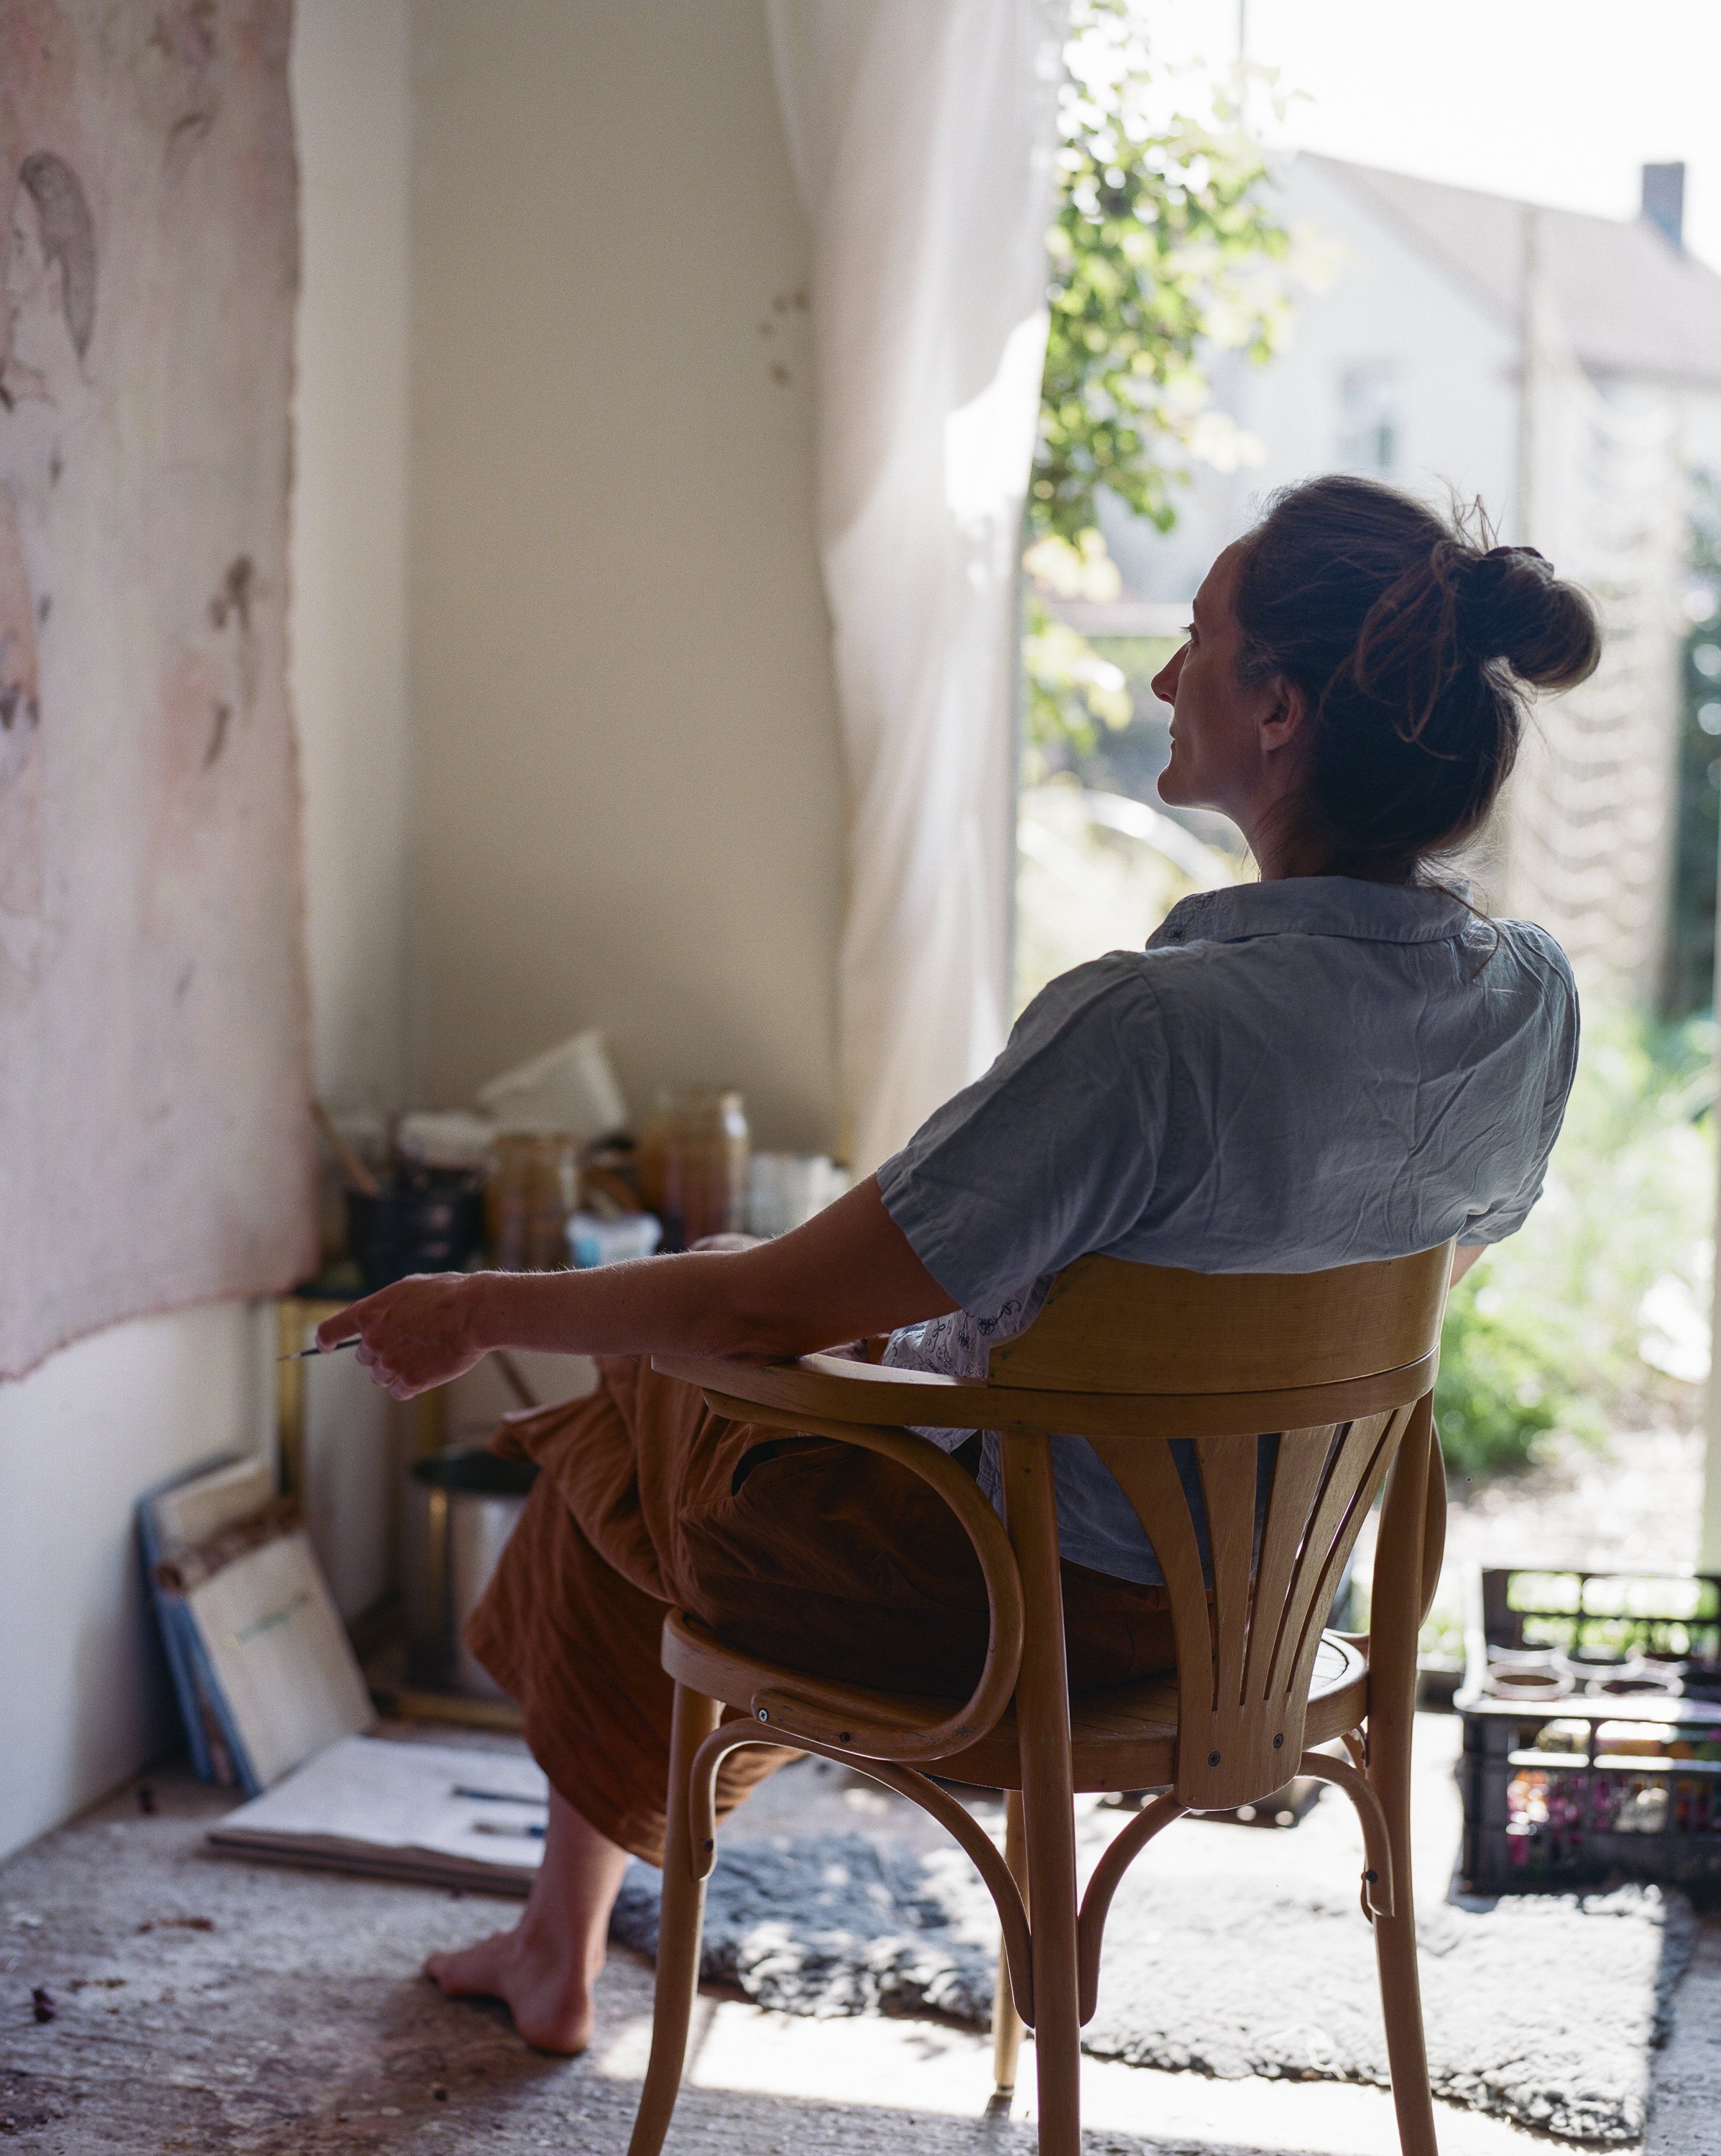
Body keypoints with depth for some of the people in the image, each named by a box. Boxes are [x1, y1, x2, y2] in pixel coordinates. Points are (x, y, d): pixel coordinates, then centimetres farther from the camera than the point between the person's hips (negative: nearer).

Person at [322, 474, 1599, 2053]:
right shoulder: (1531, 994, -12)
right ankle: (556, 1941, 45)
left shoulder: (1155, 1022, -35)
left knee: (617, 1420, 23)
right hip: (1251, 1583, 7)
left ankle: (566, 1951, 46)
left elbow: (772, 1304, -27)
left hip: (1016, 1595, -7)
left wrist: (481, 1309, -11)